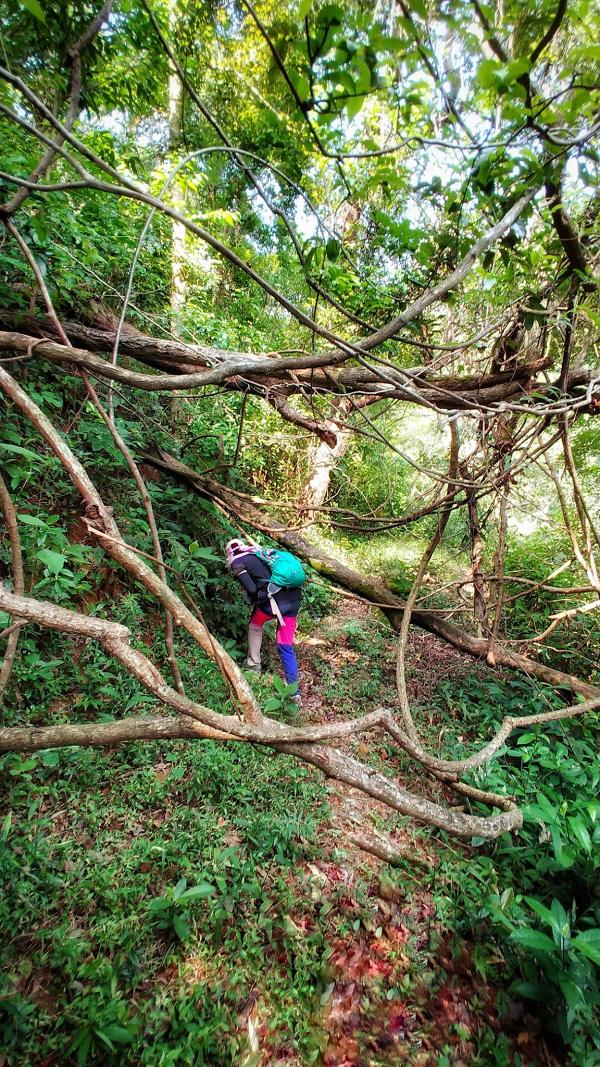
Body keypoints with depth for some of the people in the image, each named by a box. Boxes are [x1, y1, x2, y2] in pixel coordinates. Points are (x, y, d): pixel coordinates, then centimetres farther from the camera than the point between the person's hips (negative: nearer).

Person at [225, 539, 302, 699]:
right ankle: (294, 691, 13)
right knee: (285, 645, 14)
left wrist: (253, 606, 14)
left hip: (276, 599, -6)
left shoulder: (236, 563, 6)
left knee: (255, 624, 27)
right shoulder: (259, 552, 26)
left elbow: (252, 589, -6)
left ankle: (254, 664, 34)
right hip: (294, 596, 6)